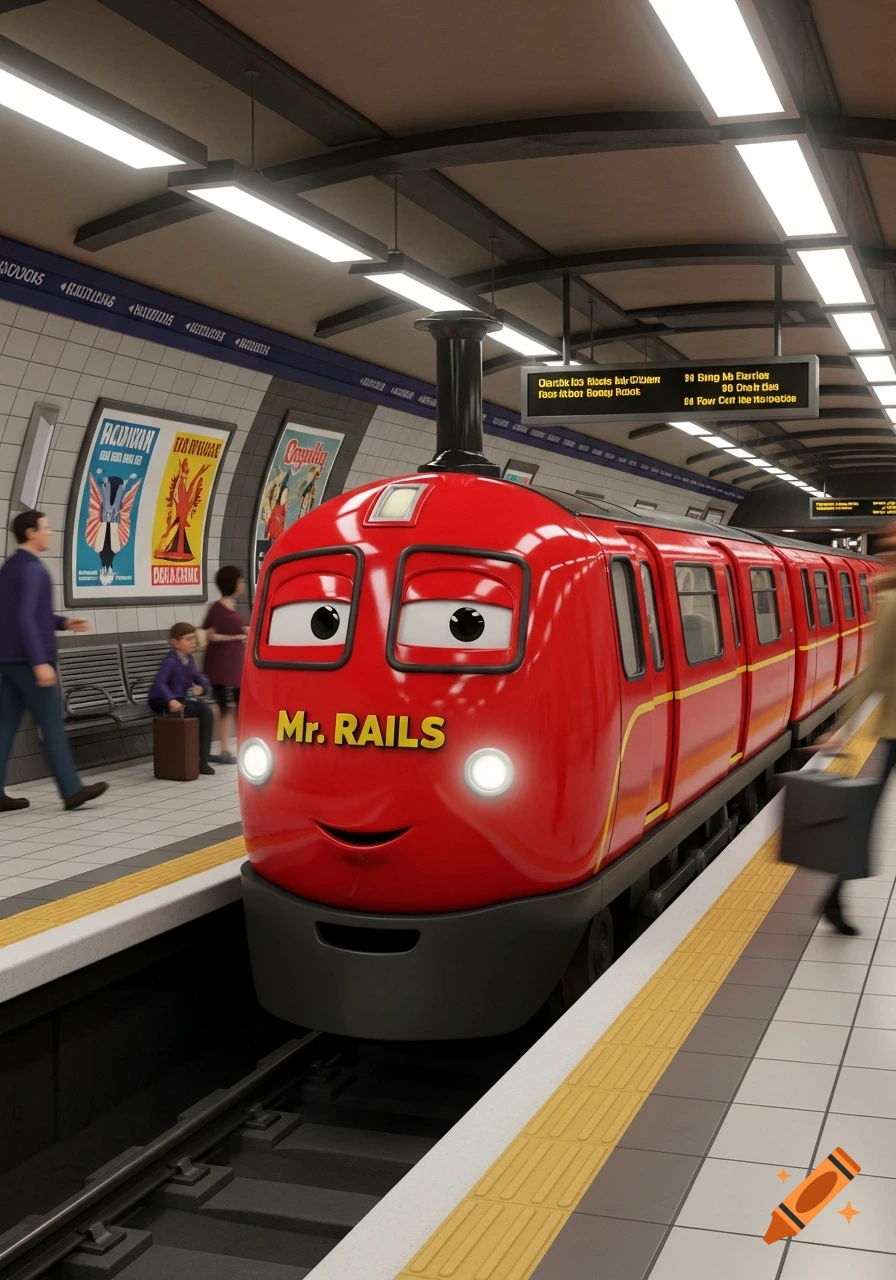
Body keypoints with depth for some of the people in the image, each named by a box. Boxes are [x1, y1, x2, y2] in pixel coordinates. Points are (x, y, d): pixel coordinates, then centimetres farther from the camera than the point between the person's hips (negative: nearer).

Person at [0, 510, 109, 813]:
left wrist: (63, 622, 18)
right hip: (28, 661, -9)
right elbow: (25, 620, -23)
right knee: (52, 725, -2)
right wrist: (40, 662, -25)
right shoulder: (32, 569, -14)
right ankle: (72, 790, 3)